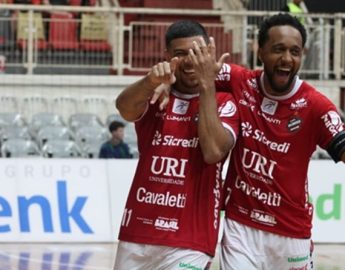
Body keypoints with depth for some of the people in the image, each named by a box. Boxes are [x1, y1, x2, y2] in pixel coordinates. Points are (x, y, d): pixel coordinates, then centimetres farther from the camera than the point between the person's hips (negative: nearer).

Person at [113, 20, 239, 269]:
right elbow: (125, 108, -17)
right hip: (136, 236, 4)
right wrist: (151, 81, -39)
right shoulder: (155, 95, 6)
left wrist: (207, 84, -18)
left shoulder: (223, 104, 0)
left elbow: (213, 152, -19)